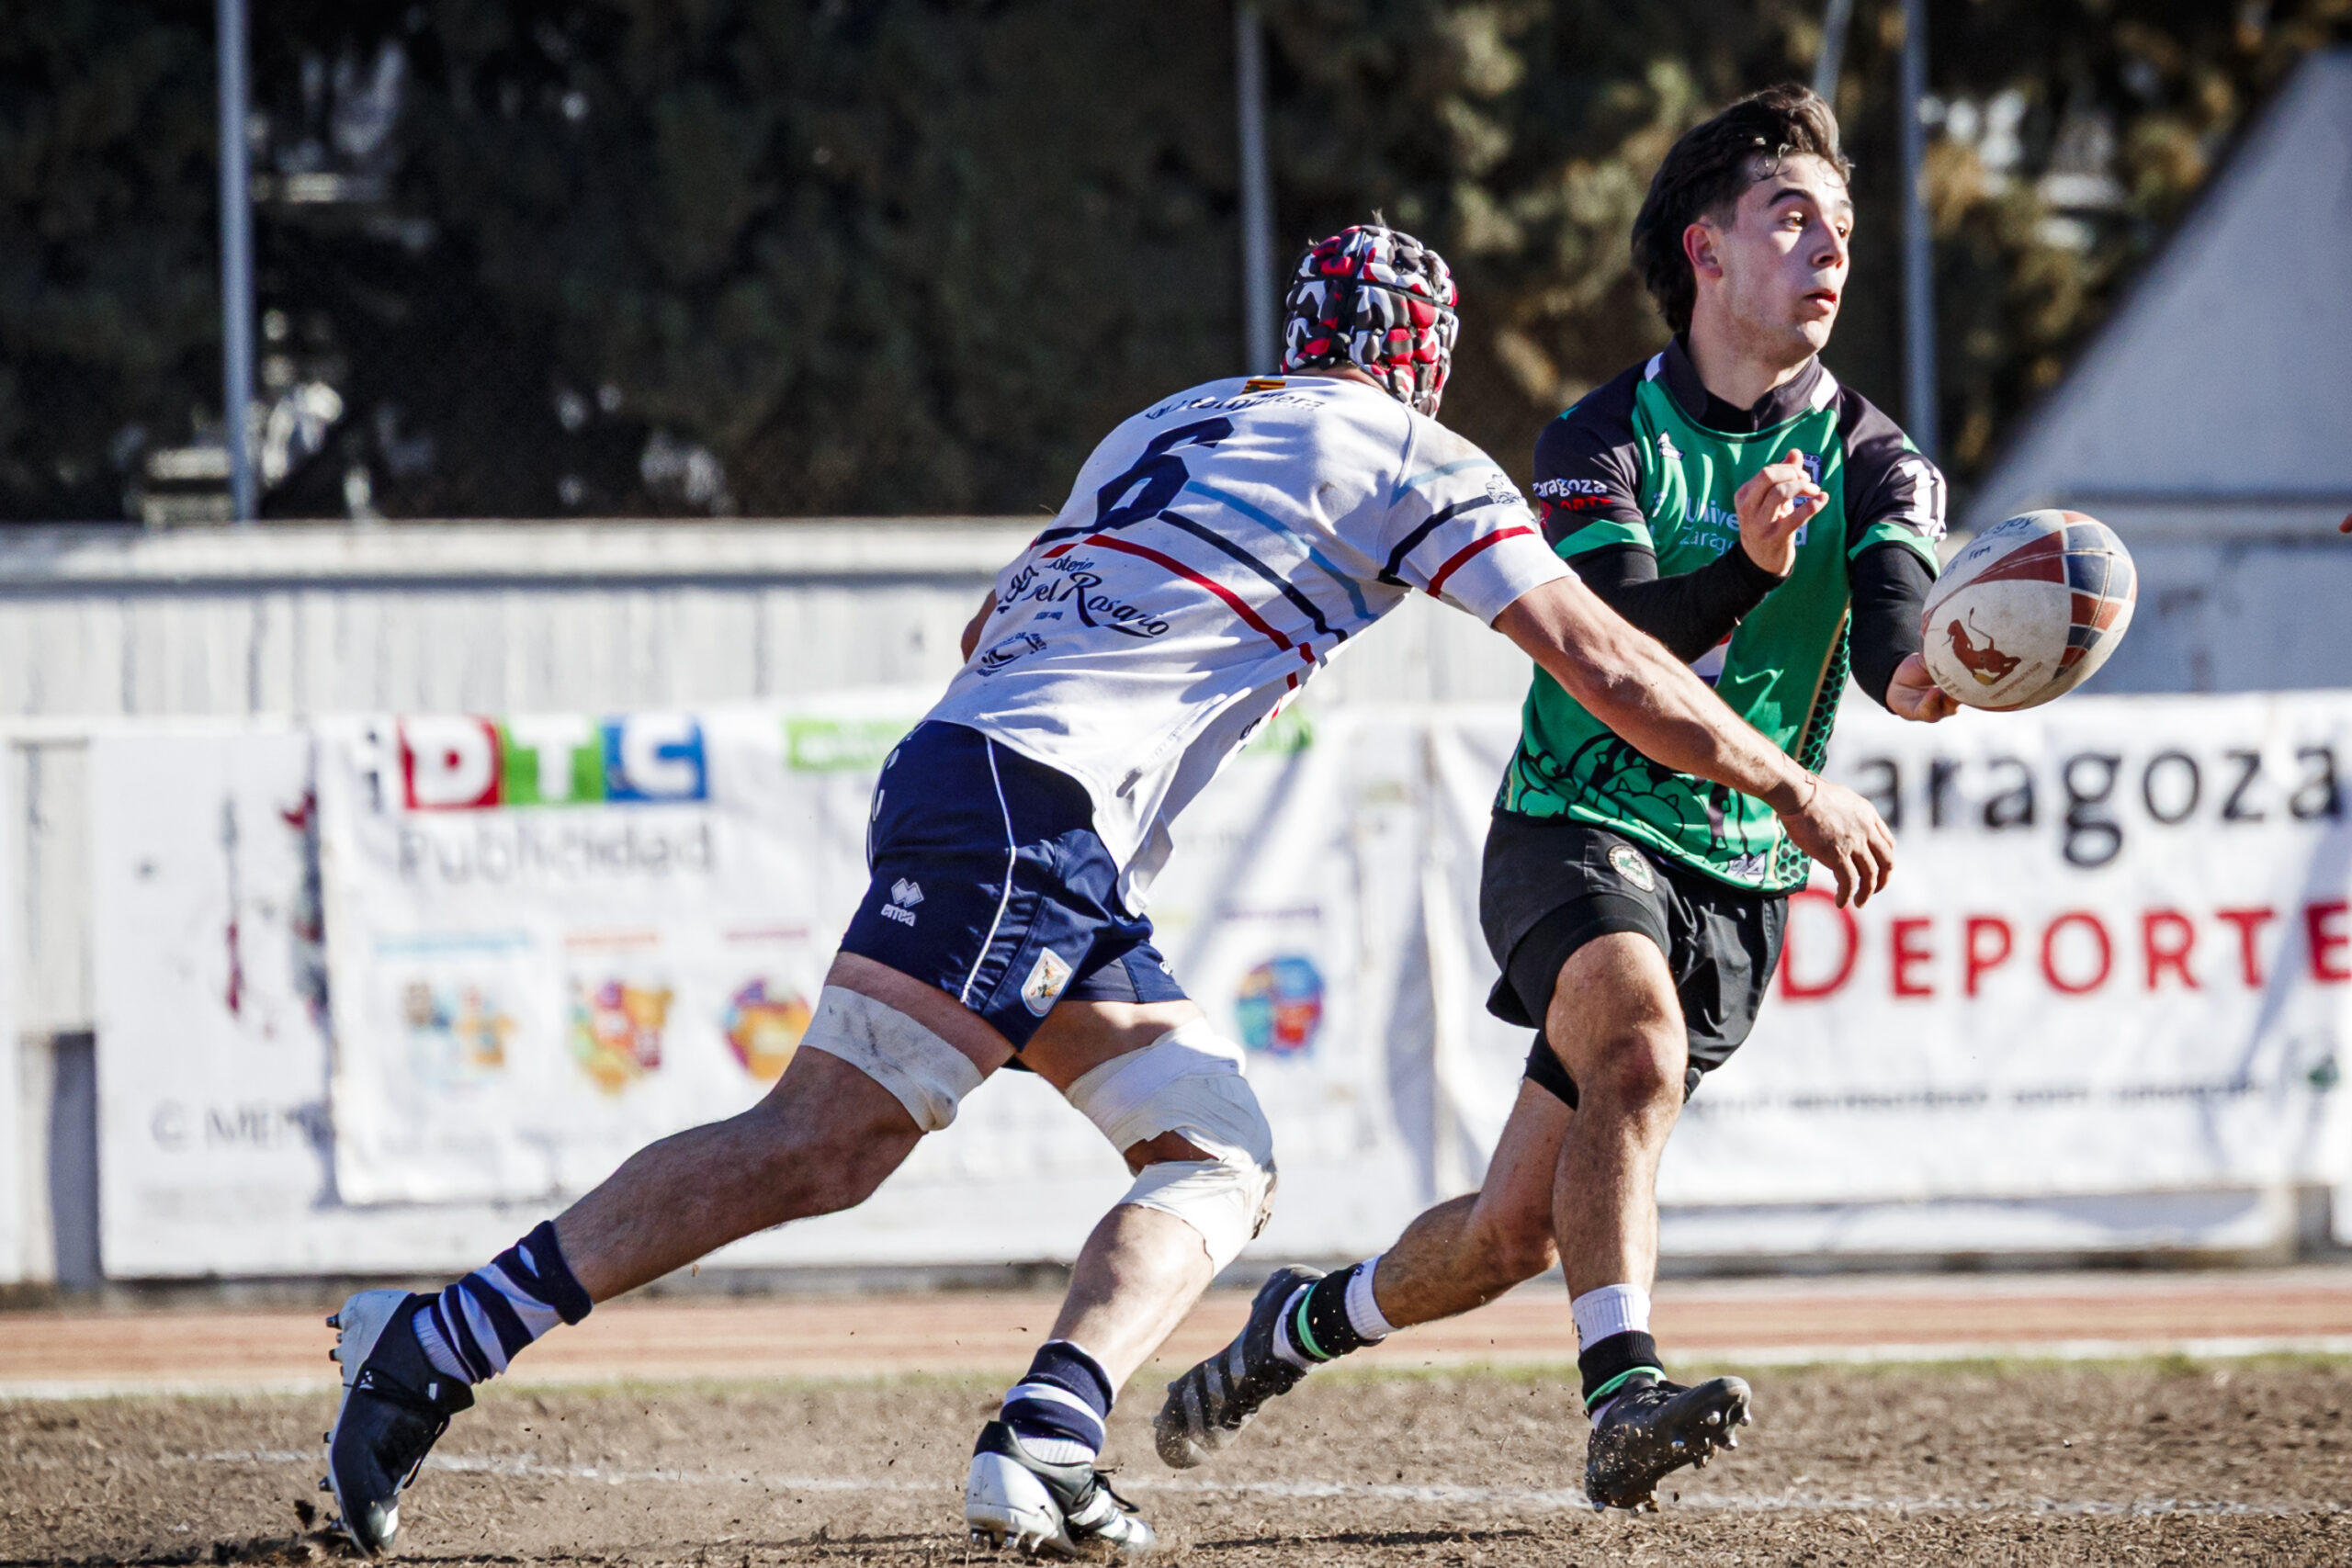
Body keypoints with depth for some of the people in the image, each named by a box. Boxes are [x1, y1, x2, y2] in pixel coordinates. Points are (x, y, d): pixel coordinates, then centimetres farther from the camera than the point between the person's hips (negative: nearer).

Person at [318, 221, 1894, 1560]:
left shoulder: (1166, 427, 29)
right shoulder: (1416, 465, 9)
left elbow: (989, 630, 37)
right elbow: (1606, 667, 10)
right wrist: (1792, 787, 20)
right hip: (1036, 802, -8)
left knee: (1219, 1155, 4)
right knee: (822, 1148, -14)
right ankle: (438, 1343, -19)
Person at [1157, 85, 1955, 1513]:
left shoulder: (1872, 460, 1)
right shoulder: (1607, 439, -4)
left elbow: (1897, 622, -19)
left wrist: (1921, 671, -44)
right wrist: (1743, 567, -40)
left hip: (1740, 874, 3)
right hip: (1576, 830, -3)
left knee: (1519, 1227, 2)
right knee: (1640, 1056, -35)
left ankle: (1308, 1322, 31)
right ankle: (1623, 1402, -43)